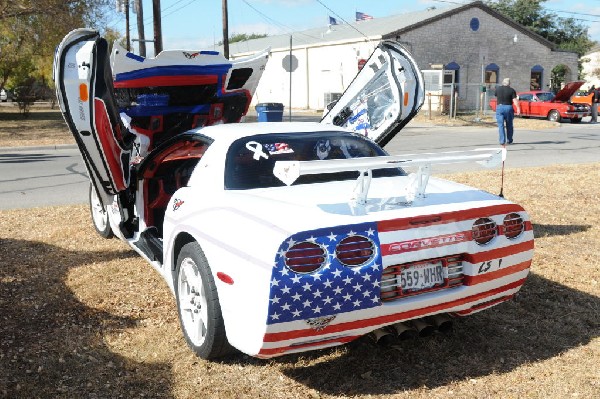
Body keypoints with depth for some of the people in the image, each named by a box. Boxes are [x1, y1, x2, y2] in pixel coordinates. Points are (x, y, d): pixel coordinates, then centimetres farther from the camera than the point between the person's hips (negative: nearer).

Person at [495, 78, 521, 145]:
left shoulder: (498, 89, 4)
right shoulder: (511, 90, -3)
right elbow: (515, 100, -11)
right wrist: (518, 108, -14)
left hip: (499, 107, 0)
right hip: (508, 108, 0)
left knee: (501, 125, 0)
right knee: (509, 125, 13)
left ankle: (502, 141, -8)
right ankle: (509, 140, 19)